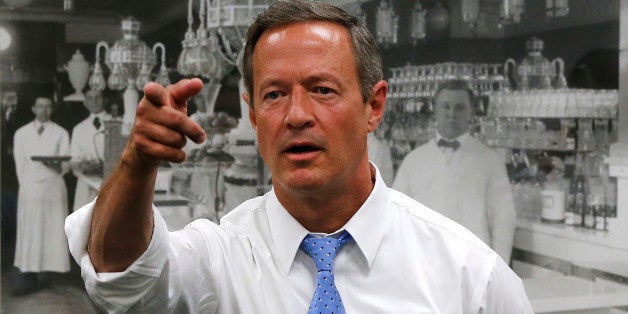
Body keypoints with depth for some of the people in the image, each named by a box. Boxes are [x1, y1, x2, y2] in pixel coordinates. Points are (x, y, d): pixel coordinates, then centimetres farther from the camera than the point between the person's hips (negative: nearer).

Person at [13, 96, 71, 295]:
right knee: (29, 235, -3)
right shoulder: (21, 134, 12)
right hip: (29, 189, 1)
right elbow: (19, 164, 10)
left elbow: (66, 165, 0)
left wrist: (56, 166, -21)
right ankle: (30, 281, -4)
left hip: (54, 189, -1)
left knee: (53, 233, -3)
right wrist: (26, 185, 2)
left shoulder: (61, 134, 7)